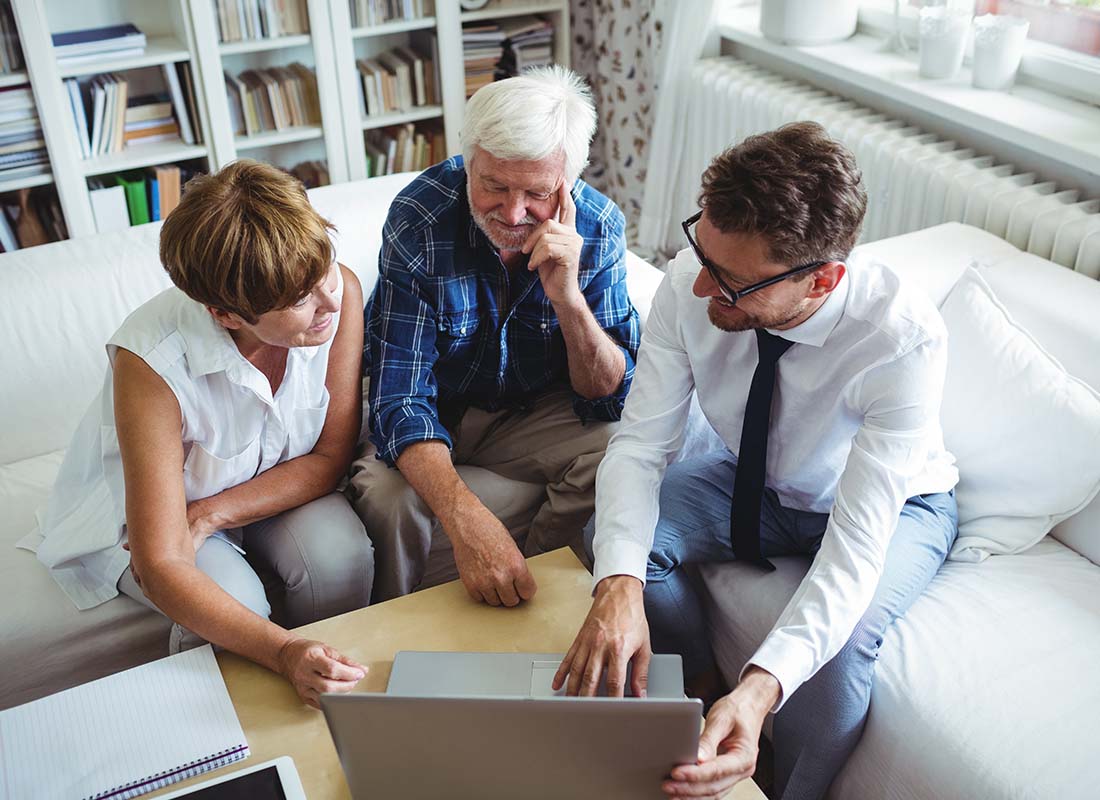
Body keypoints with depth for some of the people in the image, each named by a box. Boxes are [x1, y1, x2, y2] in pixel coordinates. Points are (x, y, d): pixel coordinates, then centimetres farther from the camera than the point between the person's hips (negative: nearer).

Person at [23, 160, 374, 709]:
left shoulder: (339, 290, -27)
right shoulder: (152, 361, -36)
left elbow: (331, 457, -15)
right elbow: (159, 566, -35)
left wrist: (211, 516, -27)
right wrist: (285, 653, -49)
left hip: (278, 488, 3)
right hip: (144, 510, -2)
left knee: (340, 554, -26)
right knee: (233, 600, -30)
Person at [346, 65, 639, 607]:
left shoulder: (596, 227, -18)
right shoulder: (418, 221, -26)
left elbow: (609, 397, -15)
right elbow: (400, 399, -29)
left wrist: (568, 299, -35)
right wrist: (463, 515, -46)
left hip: (534, 410, 2)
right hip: (430, 415, -2)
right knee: (387, 495, -31)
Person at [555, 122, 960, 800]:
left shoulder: (906, 339, -37)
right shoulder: (691, 282, -28)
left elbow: (856, 543, -39)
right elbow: (641, 443, -23)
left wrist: (761, 689, -54)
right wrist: (620, 585, -42)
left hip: (894, 504, -3)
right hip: (758, 479, 4)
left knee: (837, 644, -32)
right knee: (618, 534, -20)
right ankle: (704, 687, 9)